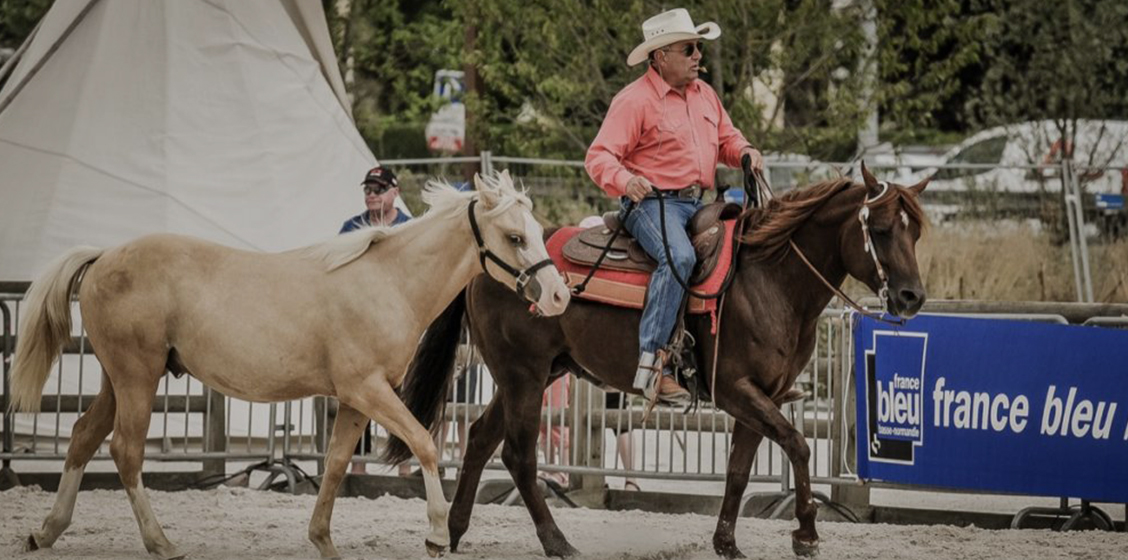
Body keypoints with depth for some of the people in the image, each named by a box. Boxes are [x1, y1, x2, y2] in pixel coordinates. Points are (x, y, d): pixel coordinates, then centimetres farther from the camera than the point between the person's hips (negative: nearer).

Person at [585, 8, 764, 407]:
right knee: (679, 257, -35)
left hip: (696, 204, 9)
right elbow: (599, 157, -12)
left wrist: (744, 152, 2)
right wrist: (625, 180, -34)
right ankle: (650, 363, -38)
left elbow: (726, 138, 26)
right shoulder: (635, 100, -8)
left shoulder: (704, 94, 16)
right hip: (650, 202, -9)